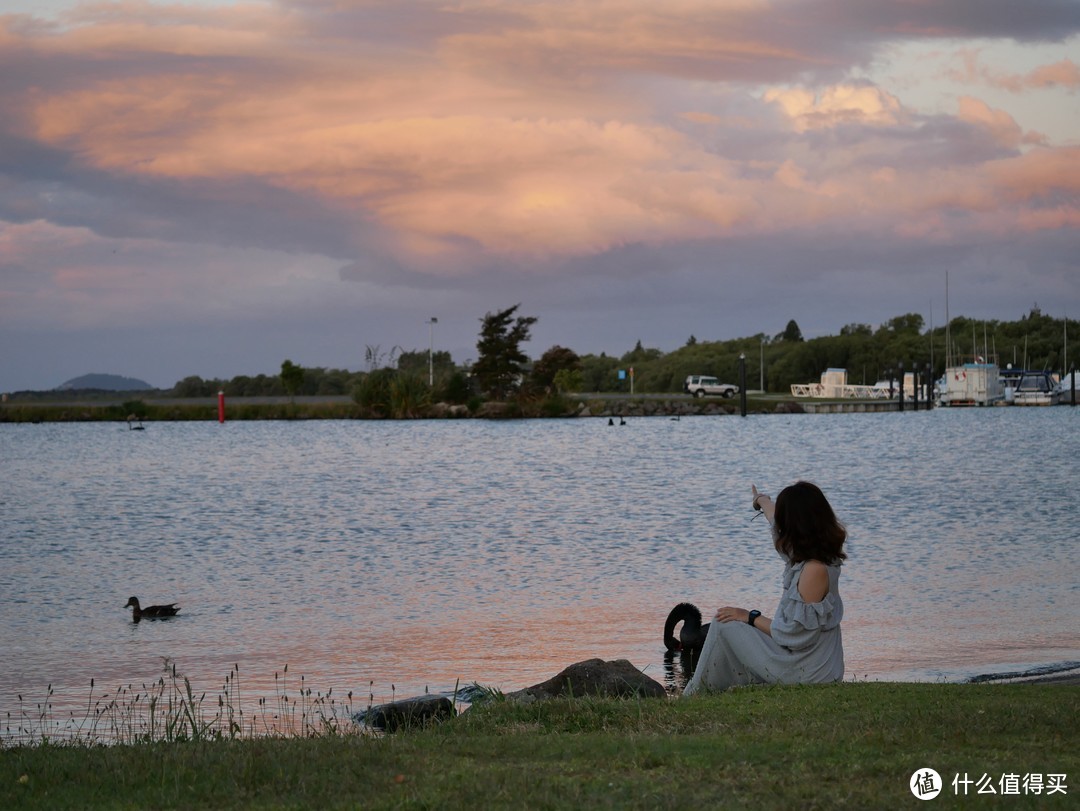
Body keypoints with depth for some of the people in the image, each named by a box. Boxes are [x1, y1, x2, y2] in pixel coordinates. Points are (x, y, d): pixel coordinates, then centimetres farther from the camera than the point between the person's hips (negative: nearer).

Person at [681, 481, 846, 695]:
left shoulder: (815, 570, -25)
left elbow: (794, 634, -22)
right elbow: (780, 523, 26)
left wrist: (751, 618, -8)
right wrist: (762, 500, 46)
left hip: (801, 674, -9)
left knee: (723, 625, 1)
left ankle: (695, 697, 16)